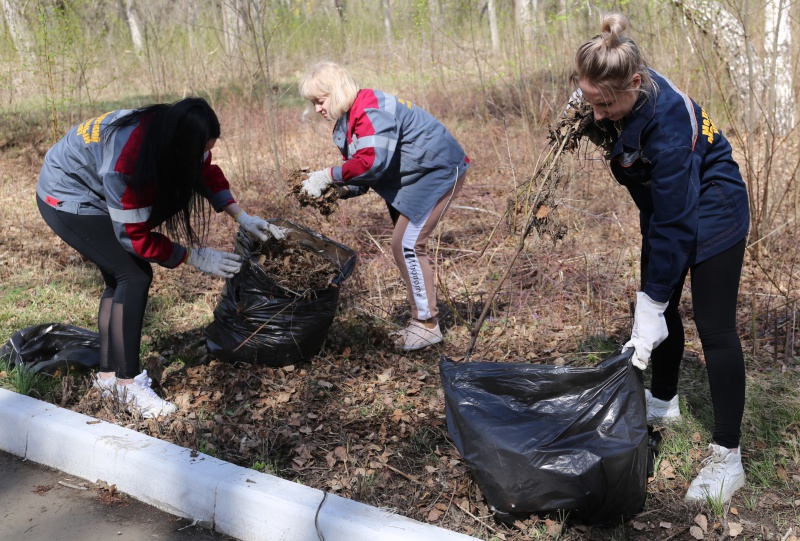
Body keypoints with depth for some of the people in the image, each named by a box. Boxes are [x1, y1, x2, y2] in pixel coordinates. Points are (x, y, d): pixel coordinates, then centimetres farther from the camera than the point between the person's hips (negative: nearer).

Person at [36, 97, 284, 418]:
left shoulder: (171, 130, -16)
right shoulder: (127, 165, -38)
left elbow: (205, 172, 2)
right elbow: (135, 236, -27)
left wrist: (241, 216, -7)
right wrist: (196, 258, -21)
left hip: (94, 194, 9)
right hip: (66, 199, -9)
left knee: (120, 278, 8)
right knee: (134, 277, -15)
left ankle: (108, 375, 17)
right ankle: (127, 383, -9)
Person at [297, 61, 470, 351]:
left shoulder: (372, 111, -24)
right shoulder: (348, 122, 7)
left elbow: (372, 162, -35)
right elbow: (361, 175, 5)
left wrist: (328, 175, -28)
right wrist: (336, 190, -14)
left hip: (438, 172, -10)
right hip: (415, 178, 10)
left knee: (408, 244, -13)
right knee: (403, 246, 10)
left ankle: (428, 325, -3)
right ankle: (420, 317, 21)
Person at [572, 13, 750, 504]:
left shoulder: (666, 119, -36)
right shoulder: (619, 96, -16)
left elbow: (674, 223, -32)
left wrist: (651, 305, -29)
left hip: (711, 211, -8)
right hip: (667, 206, 8)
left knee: (715, 328, -5)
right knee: (661, 304, 15)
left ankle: (728, 457, 4)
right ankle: (664, 401, 36)